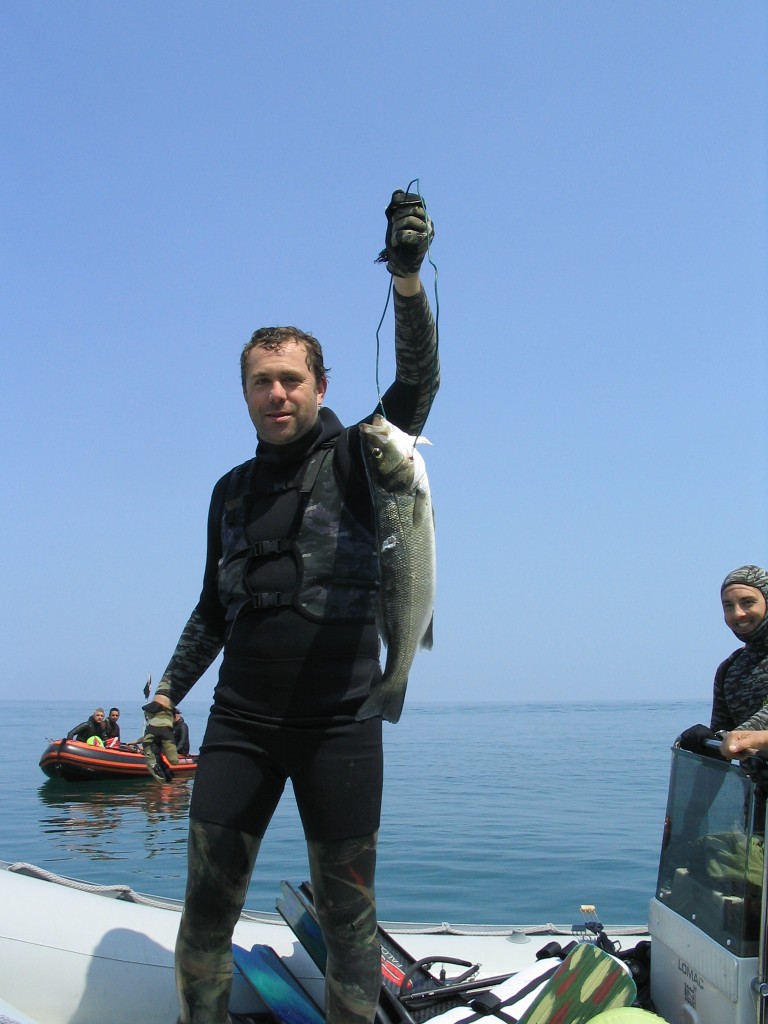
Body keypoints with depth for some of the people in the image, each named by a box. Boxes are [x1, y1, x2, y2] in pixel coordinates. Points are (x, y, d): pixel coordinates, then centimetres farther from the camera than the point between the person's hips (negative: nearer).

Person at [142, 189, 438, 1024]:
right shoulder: (231, 491, 14)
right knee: (207, 905, 6)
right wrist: (171, 685, 10)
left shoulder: (354, 458, 1)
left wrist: (407, 280, -30)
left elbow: (417, 383, -16)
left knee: (347, 912, 4)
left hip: (340, 723, -3)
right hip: (239, 723, 4)